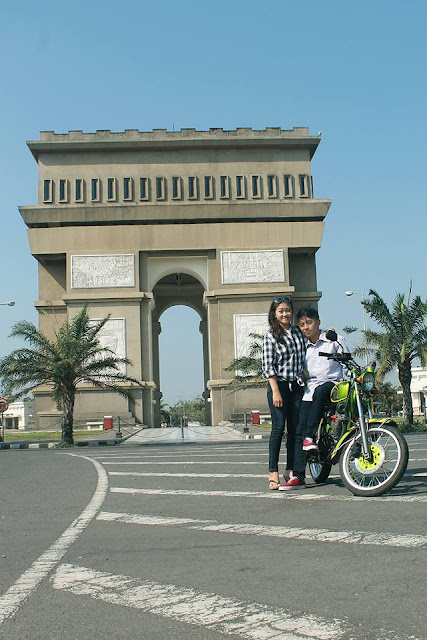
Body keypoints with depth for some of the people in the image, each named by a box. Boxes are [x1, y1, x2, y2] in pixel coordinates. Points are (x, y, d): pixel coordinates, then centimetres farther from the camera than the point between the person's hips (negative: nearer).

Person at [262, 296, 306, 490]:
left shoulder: (299, 333, 12)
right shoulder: (271, 336, -3)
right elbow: (268, 366, -8)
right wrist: (276, 391, -15)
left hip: (297, 386, 5)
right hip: (278, 385, -5)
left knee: (295, 428, 4)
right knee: (278, 427, -9)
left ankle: (291, 470, 12)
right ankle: (273, 473, -5)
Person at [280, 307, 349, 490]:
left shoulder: (334, 340, 6)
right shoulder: (304, 347, 21)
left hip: (332, 384, -4)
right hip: (310, 390, 4)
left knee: (320, 391, -41)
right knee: (299, 431, -11)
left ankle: (310, 437, -37)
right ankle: (298, 477, -12)